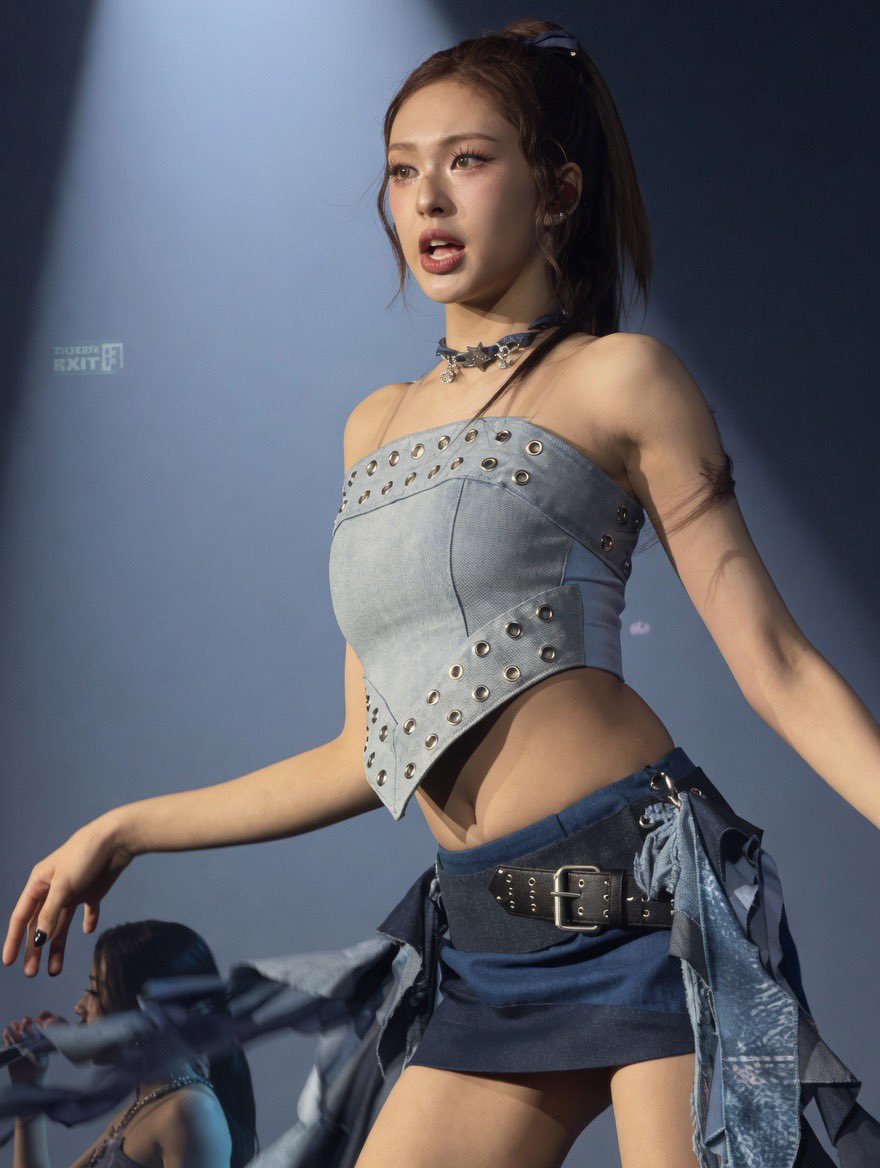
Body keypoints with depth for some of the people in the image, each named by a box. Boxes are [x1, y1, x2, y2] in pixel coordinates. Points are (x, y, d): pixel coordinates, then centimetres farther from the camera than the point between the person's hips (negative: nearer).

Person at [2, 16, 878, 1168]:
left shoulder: (617, 380, 1)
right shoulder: (379, 425, 17)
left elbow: (775, 662, -3)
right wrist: (125, 832, 23)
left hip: (649, 894, -6)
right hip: (488, 945, 6)